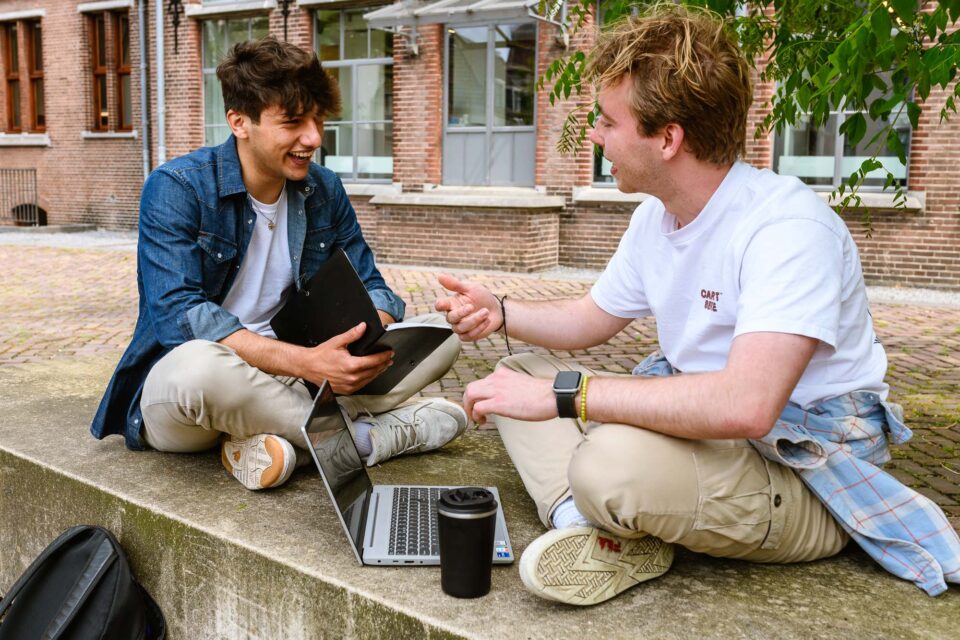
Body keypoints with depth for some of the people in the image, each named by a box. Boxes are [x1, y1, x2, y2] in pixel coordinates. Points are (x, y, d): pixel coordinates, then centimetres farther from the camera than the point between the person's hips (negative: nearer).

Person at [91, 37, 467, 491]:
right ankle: (359, 434, -19)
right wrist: (304, 362, -36)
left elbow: (369, 287, 3)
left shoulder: (324, 190, 2)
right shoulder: (175, 189, -13)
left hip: (285, 380, 5)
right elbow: (177, 315, -25)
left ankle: (292, 438, -23)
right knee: (202, 364, -42)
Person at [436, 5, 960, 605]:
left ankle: (594, 516, -4)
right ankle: (591, 525, -17)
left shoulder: (789, 227, -26)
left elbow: (745, 406, -39)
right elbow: (594, 318, 18)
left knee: (612, 460, -38)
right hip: (703, 426, 9)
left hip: (807, 481, -9)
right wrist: (501, 312, 0)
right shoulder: (654, 218, 3)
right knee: (519, 372, 3)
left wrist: (560, 393, -36)